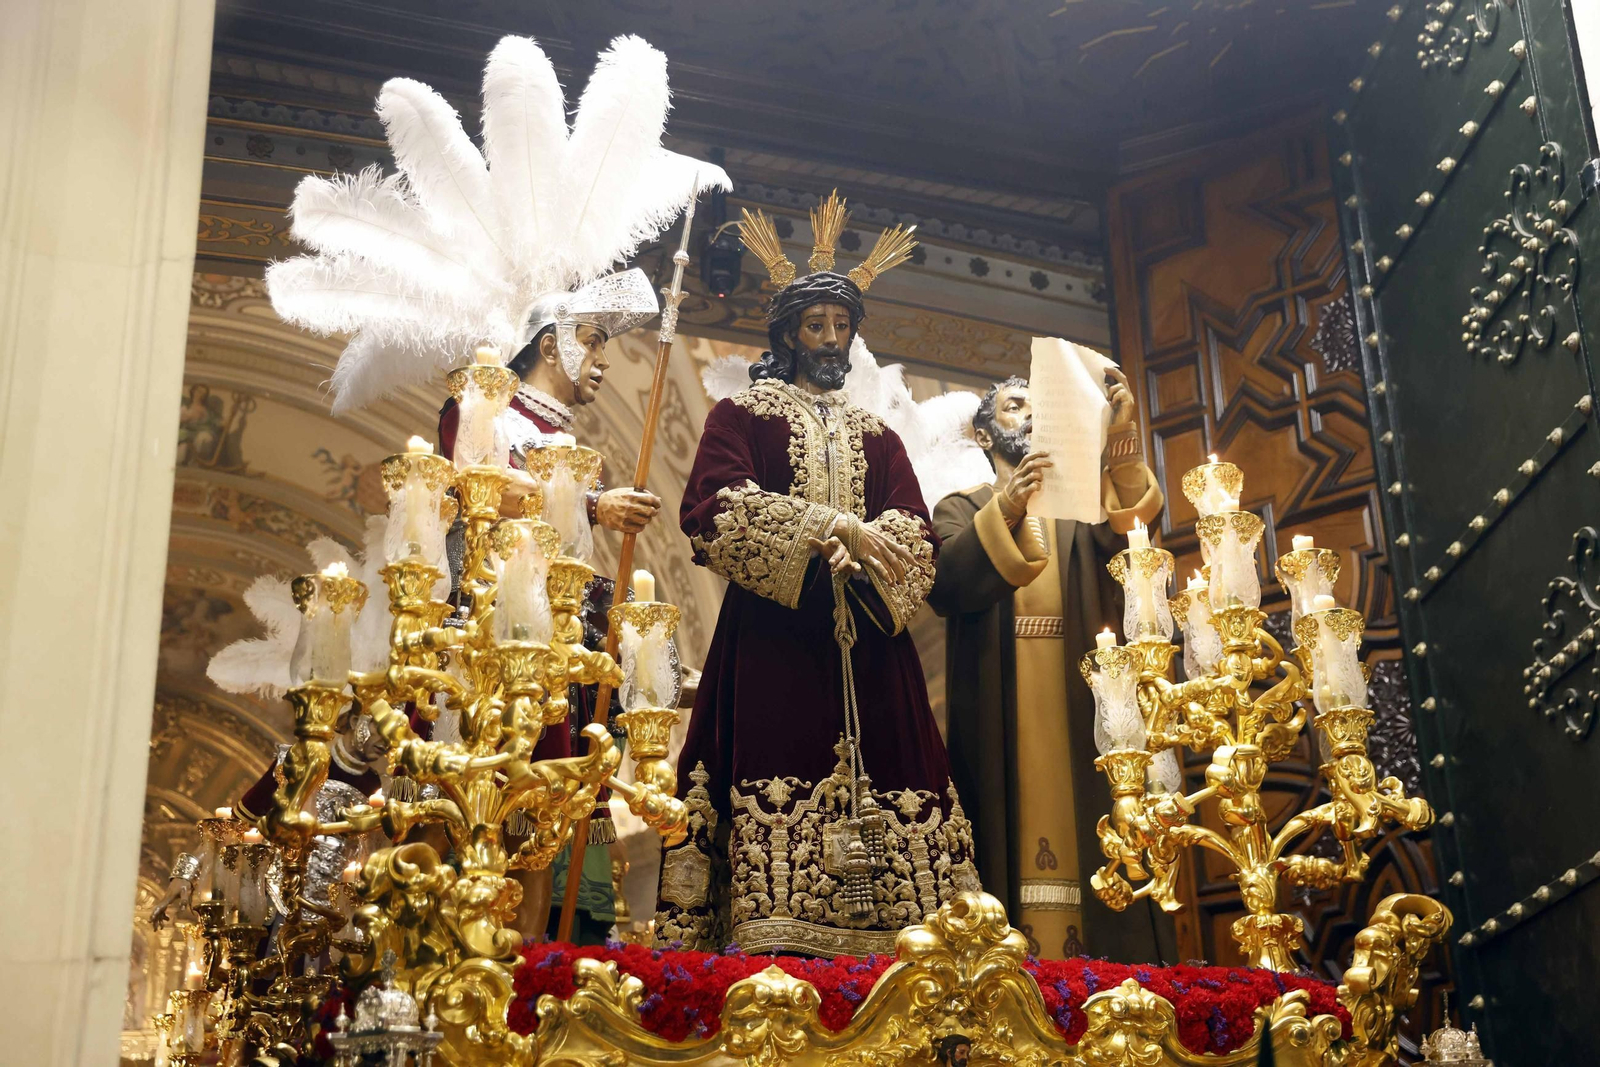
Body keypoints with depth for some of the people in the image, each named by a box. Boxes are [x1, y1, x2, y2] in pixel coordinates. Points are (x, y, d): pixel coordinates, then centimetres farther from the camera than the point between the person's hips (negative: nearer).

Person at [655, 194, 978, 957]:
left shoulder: (876, 436, 24)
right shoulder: (743, 414, 14)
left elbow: (915, 536, 10)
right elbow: (714, 509, -5)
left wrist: (865, 550, -13)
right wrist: (830, 528, -13)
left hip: (865, 637, 4)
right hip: (773, 634, -3)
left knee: (875, 773, -9)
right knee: (777, 790, -16)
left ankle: (872, 947, -11)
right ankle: (770, 946, -19)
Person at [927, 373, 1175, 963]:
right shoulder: (962, 509, 15)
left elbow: (1130, 521, -4)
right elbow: (943, 586, -7)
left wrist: (1121, 437, -20)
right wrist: (1005, 509, -20)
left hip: (1078, 700, 2)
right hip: (1001, 708, -2)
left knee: (1080, 820, -8)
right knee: (1017, 819, -10)